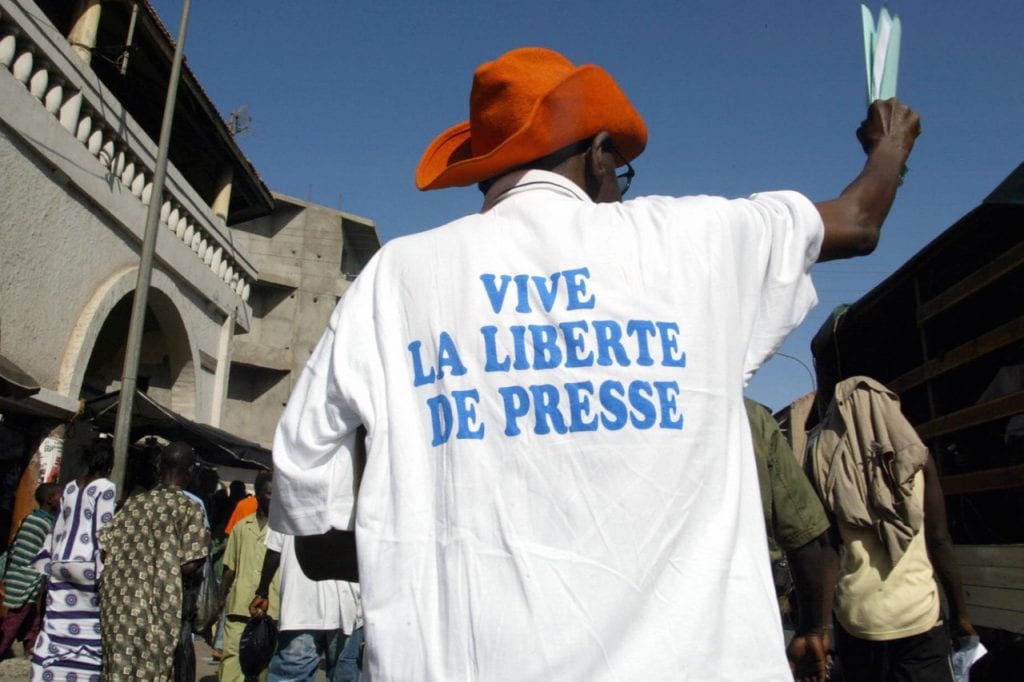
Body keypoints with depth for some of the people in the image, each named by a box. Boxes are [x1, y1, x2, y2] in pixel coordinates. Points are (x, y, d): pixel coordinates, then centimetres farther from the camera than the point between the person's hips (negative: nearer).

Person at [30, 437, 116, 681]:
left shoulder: (70, 488, 12)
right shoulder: (105, 488, -8)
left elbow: (57, 529, 16)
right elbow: (103, 532, -12)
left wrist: (49, 565, 22)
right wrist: (104, 572, -9)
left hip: (61, 568, 7)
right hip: (85, 569, -7)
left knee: (55, 632, 9)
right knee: (87, 636, -1)